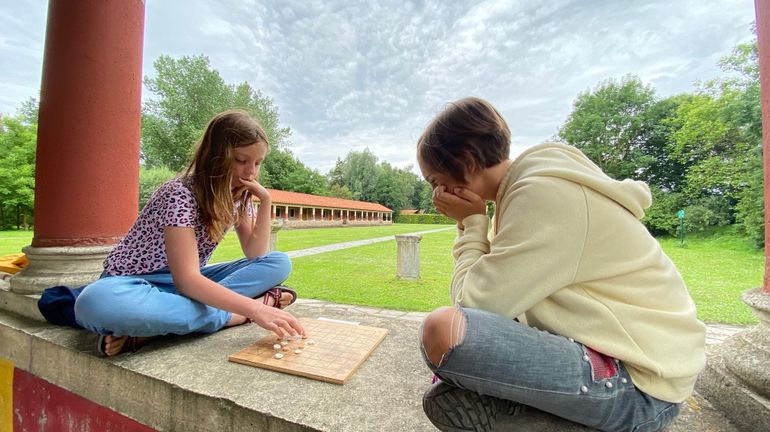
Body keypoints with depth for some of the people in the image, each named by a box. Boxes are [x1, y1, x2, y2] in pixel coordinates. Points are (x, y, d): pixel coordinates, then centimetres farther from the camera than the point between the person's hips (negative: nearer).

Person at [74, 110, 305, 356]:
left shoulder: (238, 197, -1)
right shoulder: (181, 194, -22)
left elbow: (255, 256, -7)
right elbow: (186, 279, -31)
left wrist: (265, 202, -16)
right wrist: (254, 309, -42)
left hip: (189, 283, 6)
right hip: (137, 283, -6)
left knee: (279, 264, -12)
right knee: (96, 302, -40)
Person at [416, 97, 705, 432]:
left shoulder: (543, 194, -22)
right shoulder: (533, 182, 6)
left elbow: (476, 303, -22)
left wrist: (471, 223, -12)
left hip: (637, 383, -9)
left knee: (444, 331, -29)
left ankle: (492, 398, -3)